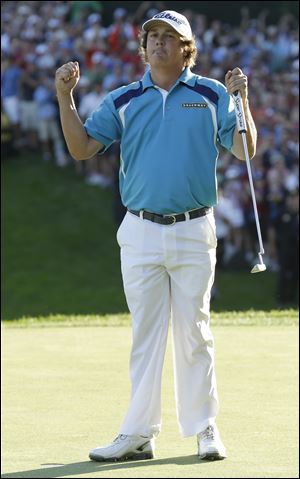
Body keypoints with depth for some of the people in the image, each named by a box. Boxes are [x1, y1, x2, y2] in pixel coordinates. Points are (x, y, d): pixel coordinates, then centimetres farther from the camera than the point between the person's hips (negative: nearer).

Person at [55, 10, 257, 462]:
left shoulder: (211, 95, 4)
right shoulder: (122, 100, 8)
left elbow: (245, 151, -2)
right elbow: (82, 148, 2)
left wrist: (242, 99, -14)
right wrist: (65, 97, -9)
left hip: (193, 232, -1)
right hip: (141, 233, 1)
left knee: (194, 333, 3)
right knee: (145, 334, 4)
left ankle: (204, 430, 9)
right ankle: (139, 434, 5)